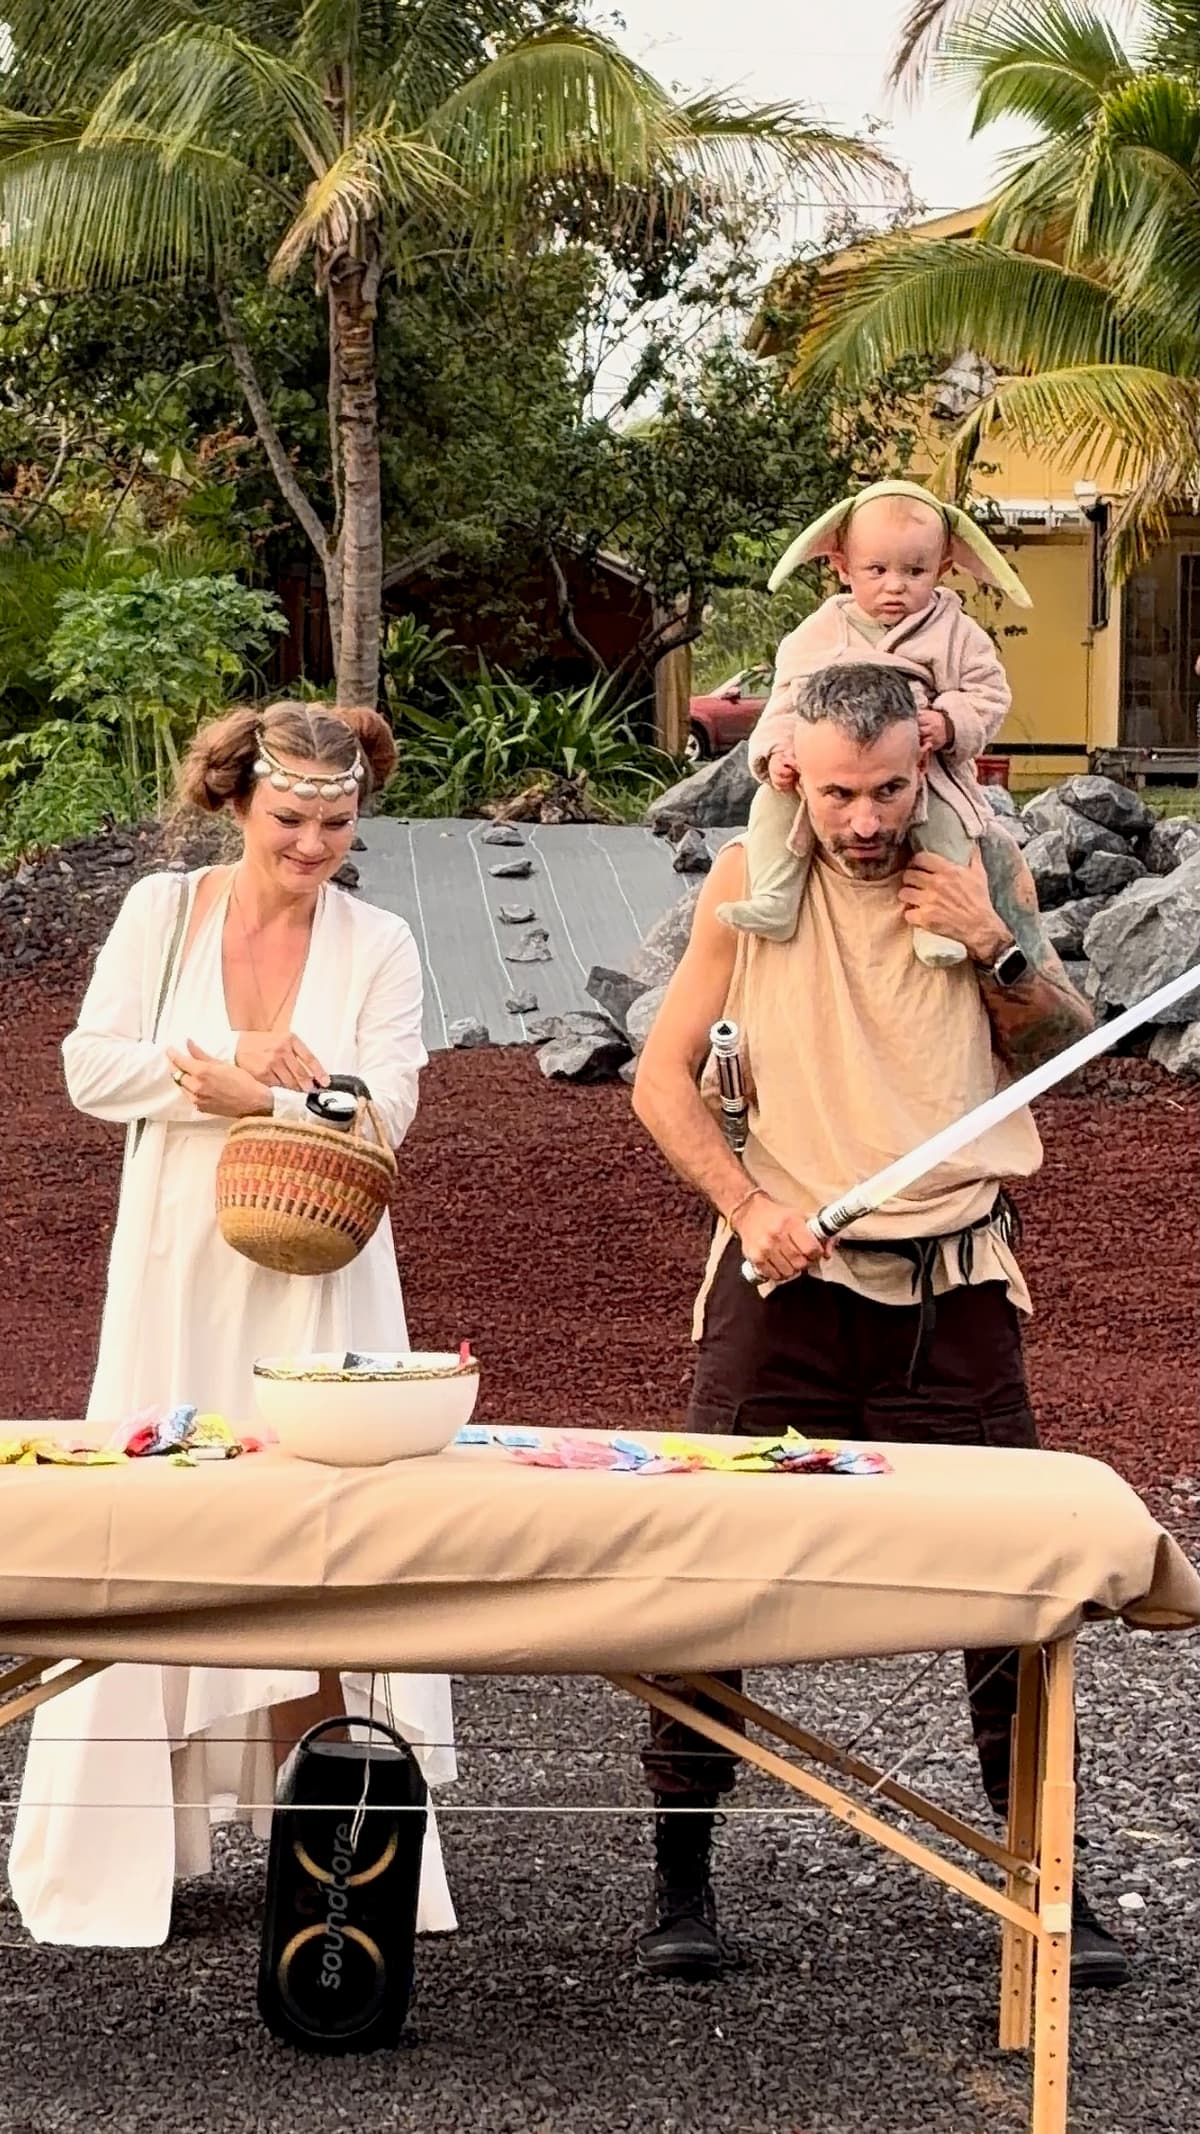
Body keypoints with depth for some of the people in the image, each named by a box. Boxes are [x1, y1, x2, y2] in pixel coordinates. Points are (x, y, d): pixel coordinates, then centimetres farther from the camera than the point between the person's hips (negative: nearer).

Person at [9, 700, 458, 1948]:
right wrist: (240, 1062, -12)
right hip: (175, 1272, 0)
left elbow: (381, 1111, -9)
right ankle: (120, 1848, 10)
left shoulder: (378, 947, 2)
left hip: (316, 1283, 0)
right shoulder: (161, 912, 3)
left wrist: (240, 1090, -18)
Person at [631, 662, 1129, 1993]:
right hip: (786, 1280, -1)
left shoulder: (986, 872, 3)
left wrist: (995, 947, -8)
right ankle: (681, 1881, 12)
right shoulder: (748, 885, -1)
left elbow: (1068, 1049, 9)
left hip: (954, 1284, 1)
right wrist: (747, 1205, -14)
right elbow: (662, 1079, 1)